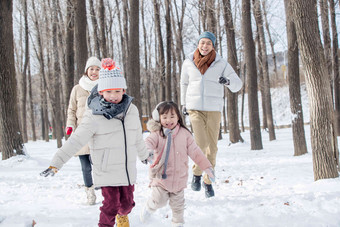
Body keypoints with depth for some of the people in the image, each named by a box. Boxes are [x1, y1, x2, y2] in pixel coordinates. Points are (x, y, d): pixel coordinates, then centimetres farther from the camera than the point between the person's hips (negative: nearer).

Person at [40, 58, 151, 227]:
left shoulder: (131, 110, 1)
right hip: (106, 171, -4)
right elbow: (75, 141, -15)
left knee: (127, 202, 12)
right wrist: (56, 163, -20)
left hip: (128, 169, 4)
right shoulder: (94, 116, -14)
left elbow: (137, 138, 19)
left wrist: (144, 155, 33)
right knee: (111, 204, -7)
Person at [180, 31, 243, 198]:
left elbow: (237, 85, -1)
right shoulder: (189, 62, 4)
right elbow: (184, 83, 19)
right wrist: (183, 103, 18)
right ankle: (196, 173, 11)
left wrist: (228, 80, -22)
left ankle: (208, 181, 16)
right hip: (195, 108, 0)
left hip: (214, 109, 1)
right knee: (201, 143, -15)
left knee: (212, 147, 1)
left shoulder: (221, 64, 0)